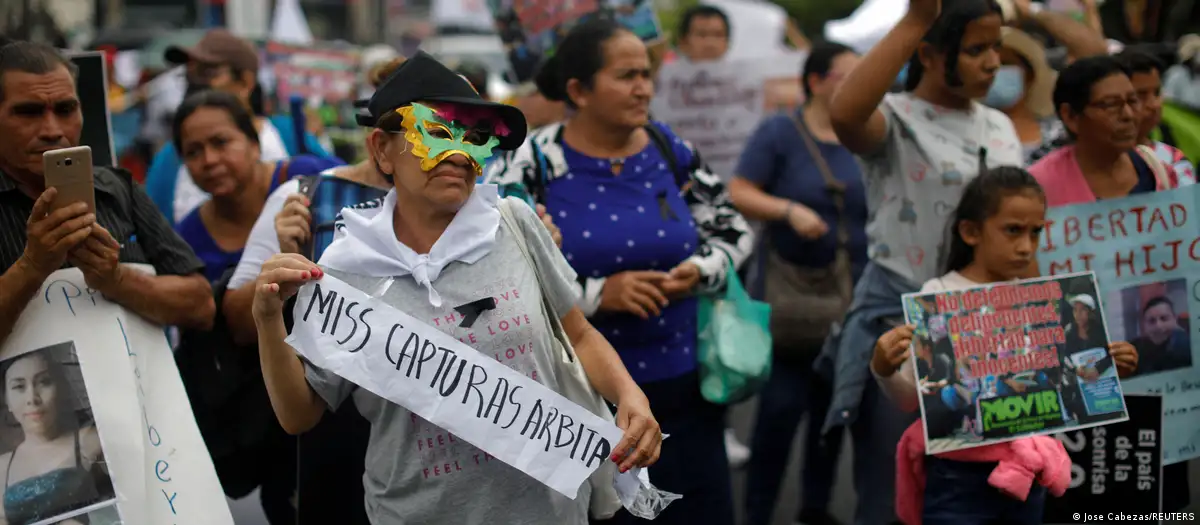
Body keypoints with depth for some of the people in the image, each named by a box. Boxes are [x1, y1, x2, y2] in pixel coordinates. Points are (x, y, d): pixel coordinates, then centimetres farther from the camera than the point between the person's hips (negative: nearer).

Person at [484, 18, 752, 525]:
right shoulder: (527, 166, -11)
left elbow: (733, 231, 13)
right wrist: (598, 294, -21)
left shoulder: (671, 152, 2)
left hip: (682, 387, 4)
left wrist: (700, 271, -9)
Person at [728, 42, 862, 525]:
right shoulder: (779, 133, -5)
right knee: (782, 404, -11)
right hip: (791, 293, -5)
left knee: (834, 405, 11)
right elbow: (738, 194, -8)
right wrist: (789, 210, -22)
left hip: (852, 296, 5)